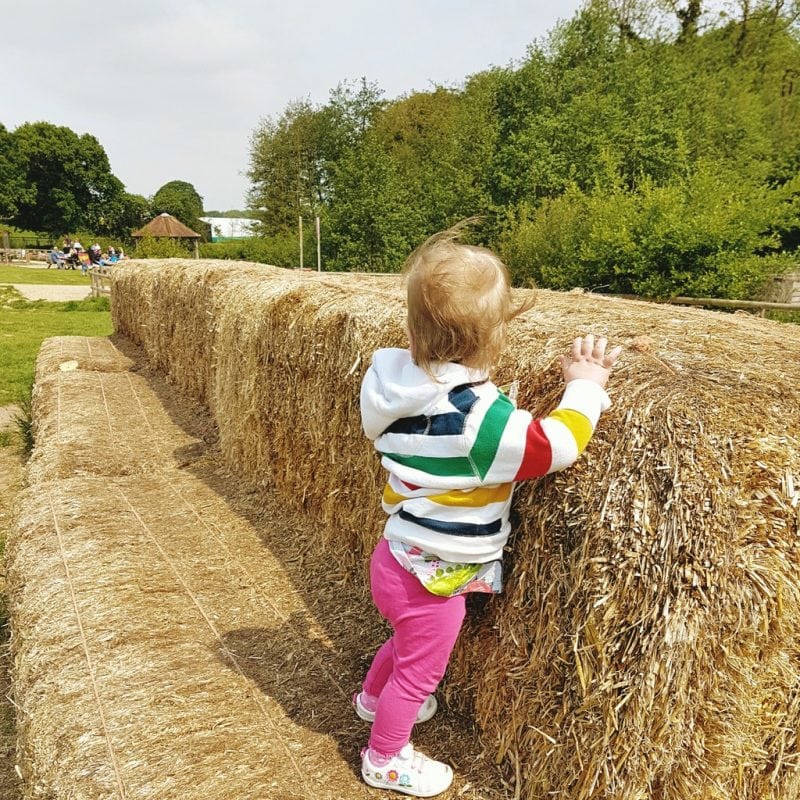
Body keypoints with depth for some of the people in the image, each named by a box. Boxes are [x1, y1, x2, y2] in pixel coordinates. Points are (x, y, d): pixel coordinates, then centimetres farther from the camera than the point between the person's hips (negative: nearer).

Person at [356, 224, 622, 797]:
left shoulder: (403, 389, -8)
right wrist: (585, 386, -11)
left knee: (409, 643, 35)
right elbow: (557, 447, -27)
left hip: (399, 557, 8)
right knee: (419, 671, 18)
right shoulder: (479, 415, -30)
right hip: (432, 578, -8)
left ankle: (374, 698, 61)